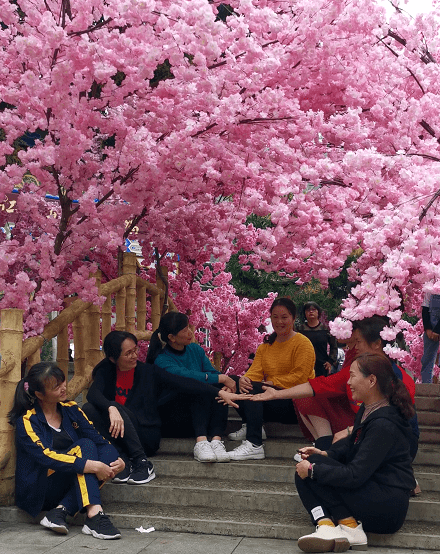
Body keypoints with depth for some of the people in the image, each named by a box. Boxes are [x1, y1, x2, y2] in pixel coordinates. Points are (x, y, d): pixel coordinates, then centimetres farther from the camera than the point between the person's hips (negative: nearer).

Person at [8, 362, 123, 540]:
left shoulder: (71, 409, 7)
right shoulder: (27, 421, -10)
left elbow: (98, 439, -2)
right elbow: (45, 456, -25)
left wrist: (116, 460, -25)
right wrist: (91, 465, -34)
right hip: (38, 490, -6)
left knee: (109, 453, -19)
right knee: (85, 446, -24)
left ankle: (61, 511, -25)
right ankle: (94, 514, -39)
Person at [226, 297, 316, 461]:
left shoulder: (303, 343, -2)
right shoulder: (265, 346, 17)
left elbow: (299, 377, -13)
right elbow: (255, 371, 2)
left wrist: (271, 383, -20)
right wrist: (245, 380, -22)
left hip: (295, 403, -6)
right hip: (272, 398, 6)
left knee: (254, 389, -30)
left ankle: (254, 445, -33)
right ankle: (252, 427, -4)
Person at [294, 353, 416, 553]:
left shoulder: (384, 425, -24)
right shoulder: (367, 410, 7)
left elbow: (355, 475, -26)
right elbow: (350, 445, 20)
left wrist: (313, 469, -17)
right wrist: (325, 454, 1)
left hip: (388, 508, -10)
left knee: (316, 466, -16)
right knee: (303, 475, -1)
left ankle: (351, 528, -13)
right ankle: (326, 526, -22)